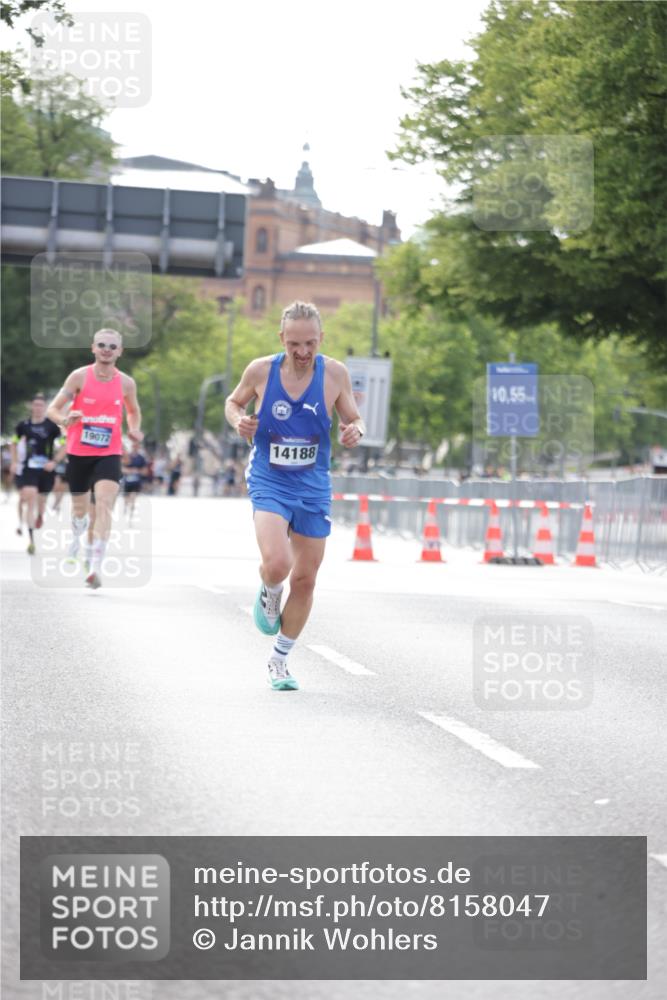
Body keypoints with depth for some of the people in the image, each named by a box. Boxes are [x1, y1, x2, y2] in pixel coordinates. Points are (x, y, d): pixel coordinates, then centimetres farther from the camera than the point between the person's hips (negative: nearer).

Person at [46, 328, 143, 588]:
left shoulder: (126, 383, 1)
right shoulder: (79, 376, -5)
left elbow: (133, 411, 21)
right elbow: (53, 409, -5)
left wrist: (134, 430, 1)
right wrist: (65, 419, -27)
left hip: (109, 454, 0)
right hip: (78, 453, 0)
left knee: (104, 505, -21)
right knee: (79, 508, 15)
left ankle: (96, 567, -28)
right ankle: (75, 542, 50)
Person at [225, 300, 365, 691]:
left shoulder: (335, 374, -8)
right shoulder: (261, 370, -10)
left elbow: (354, 419, 5)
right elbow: (233, 401, 10)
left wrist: (355, 431, -19)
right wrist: (239, 420, -13)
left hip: (313, 486, 2)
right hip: (269, 482, -2)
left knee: (305, 579, 8)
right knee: (277, 563, -25)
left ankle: (280, 660, 29)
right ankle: (269, 594, 14)